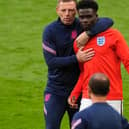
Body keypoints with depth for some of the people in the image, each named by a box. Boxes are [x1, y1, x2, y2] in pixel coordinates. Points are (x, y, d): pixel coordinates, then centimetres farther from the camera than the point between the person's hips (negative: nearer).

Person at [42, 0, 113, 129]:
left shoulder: (82, 25, -5)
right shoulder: (50, 30, -8)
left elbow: (108, 21, -19)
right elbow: (50, 61, -14)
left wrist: (87, 34, -31)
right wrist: (76, 58, -24)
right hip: (55, 90, -1)